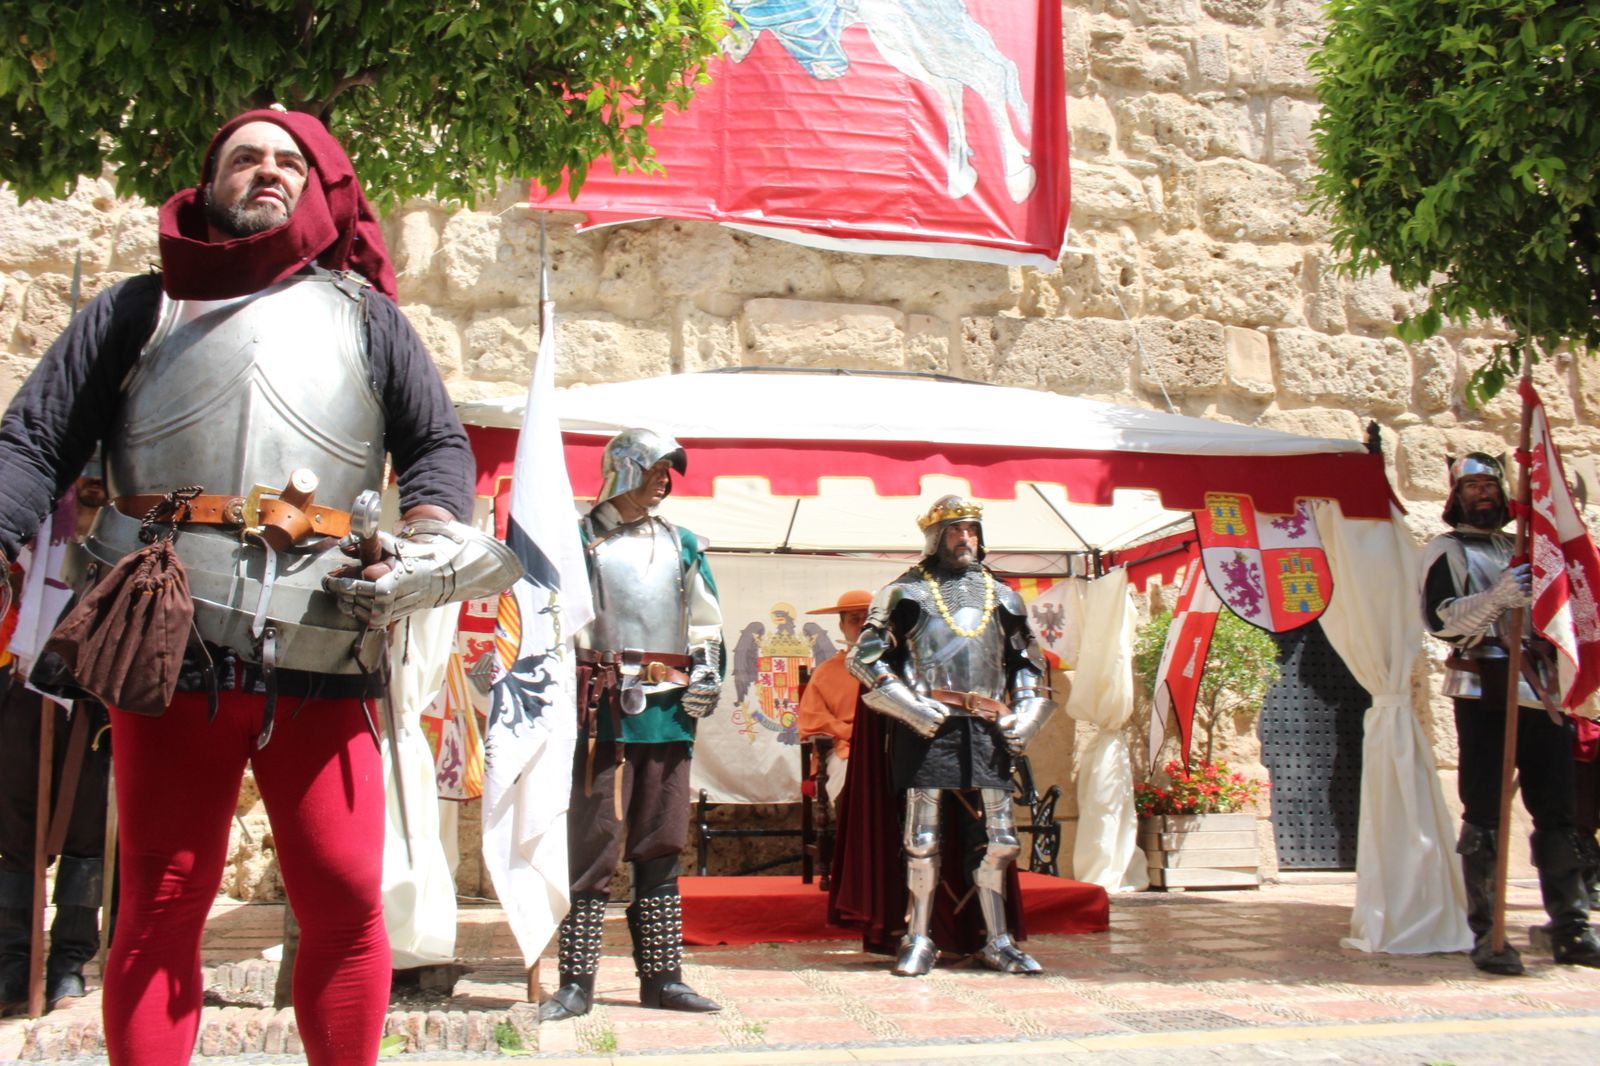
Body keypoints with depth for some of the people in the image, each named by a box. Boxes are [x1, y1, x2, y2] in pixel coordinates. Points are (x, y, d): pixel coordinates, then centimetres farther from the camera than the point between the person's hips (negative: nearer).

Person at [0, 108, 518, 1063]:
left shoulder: (365, 317, 19)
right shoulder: (140, 310, 17)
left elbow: (442, 444, 15)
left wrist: (424, 543, -5)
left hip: (322, 659, 0)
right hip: (172, 650, 0)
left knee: (346, 902, -2)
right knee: (161, 904, 3)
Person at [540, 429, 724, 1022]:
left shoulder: (682, 545, 17)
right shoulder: (581, 540, 3)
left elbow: (706, 619, 19)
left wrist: (707, 672, 4)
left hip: (669, 710, 5)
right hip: (605, 708, -5)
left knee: (661, 845, 9)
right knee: (594, 844, -6)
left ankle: (661, 977, 15)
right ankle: (577, 981, 0)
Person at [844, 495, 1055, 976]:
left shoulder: (1001, 595, 16)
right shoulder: (905, 592, 4)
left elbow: (1029, 664, 23)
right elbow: (865, 658, -1)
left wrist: (1022, 716, 6)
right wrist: (913, 710, -11)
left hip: (987, 728, 4)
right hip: (928, 728, -4)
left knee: (998, 838, 5)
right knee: (924, 837, -2)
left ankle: (997, 941, 16)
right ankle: (919, 939, 11)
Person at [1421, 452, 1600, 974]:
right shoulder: (1447, 551, 4)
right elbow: (1440, 618, -12)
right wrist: (1497, 596, -27)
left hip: (1541, 694, 6)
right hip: (1485, 694, -6)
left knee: (1558, 814, 5)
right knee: (1485, 819, -5)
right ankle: (1486, 935, -2)